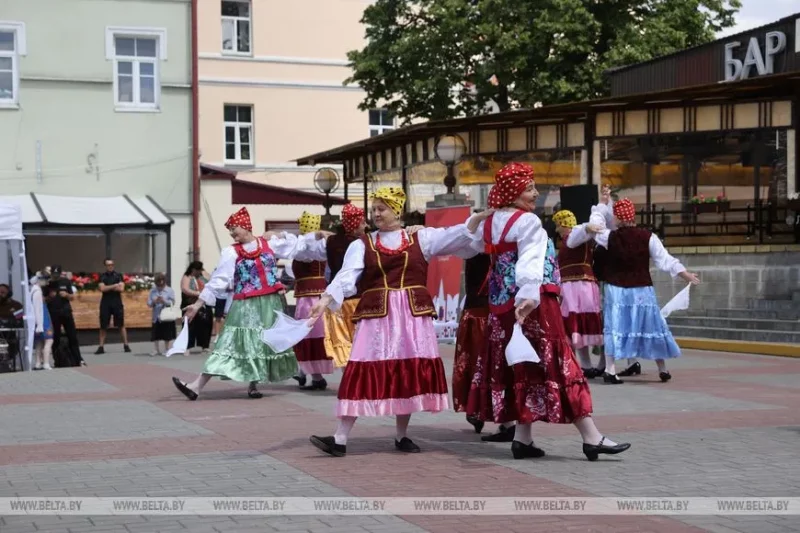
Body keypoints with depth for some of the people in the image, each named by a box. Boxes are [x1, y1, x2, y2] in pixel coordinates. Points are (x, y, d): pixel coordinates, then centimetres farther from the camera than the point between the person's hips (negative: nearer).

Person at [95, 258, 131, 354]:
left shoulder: (118, 275, 2)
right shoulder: (102, 276, 4)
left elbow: (121, 289, -9)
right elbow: (102, 289, -10)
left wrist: (108, 288, -7)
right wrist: (114, 286, -13)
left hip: (117, 302, -1)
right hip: (105, 303, 1)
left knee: (121, 324, 1)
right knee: (103, 326, 3)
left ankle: (126, 345, 5)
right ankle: (101, 347, 8)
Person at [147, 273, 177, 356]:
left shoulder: (169, 290, -2)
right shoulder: (153, 291, 6)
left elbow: (172, 303, -10)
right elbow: (149, 304, 2)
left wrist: (164, 301, -25)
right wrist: (154, 302, -18)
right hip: (156, 316, 3)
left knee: (167, 335, 3)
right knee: (155, 335, 5)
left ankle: (167, 350, 15)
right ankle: (157, 350, 16)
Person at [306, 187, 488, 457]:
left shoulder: (421, 238, 8)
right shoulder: (362, 245, 5)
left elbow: (453, 237, -3)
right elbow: (347, 276, -7)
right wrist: (327, 298, -24)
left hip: (413, 316, 1)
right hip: (376, 316, -1)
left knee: (409, 374, 5)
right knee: (362, 374, -6)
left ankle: (402, 436, 20)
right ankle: (340, 439, -7)